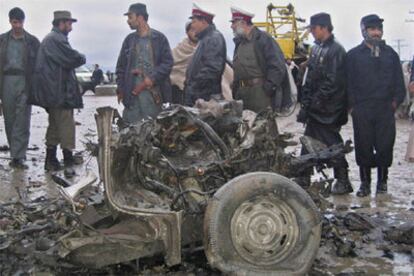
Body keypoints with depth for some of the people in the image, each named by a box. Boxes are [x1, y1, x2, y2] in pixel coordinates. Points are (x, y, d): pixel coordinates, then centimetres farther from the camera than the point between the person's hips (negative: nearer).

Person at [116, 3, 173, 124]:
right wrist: (121, 89, 6)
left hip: (154, 92, -3)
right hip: (132, 93, 3)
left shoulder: (159, 38, 4)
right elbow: (121, 66, 17)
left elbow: (168, 63, -1)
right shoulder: (129, 39, 15)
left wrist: (152, 79, -13)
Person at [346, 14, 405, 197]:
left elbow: (399, 81, 12)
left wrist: (396, 100, 1)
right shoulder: (354, 55, 6)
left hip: (386, 109, 1)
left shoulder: (390, 54, 12)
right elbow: (349, 83, 3)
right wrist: (352, 105, -4)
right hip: (362, 110, -1)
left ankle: (382, 181, 17)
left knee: (385, 146, 2)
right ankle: (365, 182, 15)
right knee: (363, 147, 3)